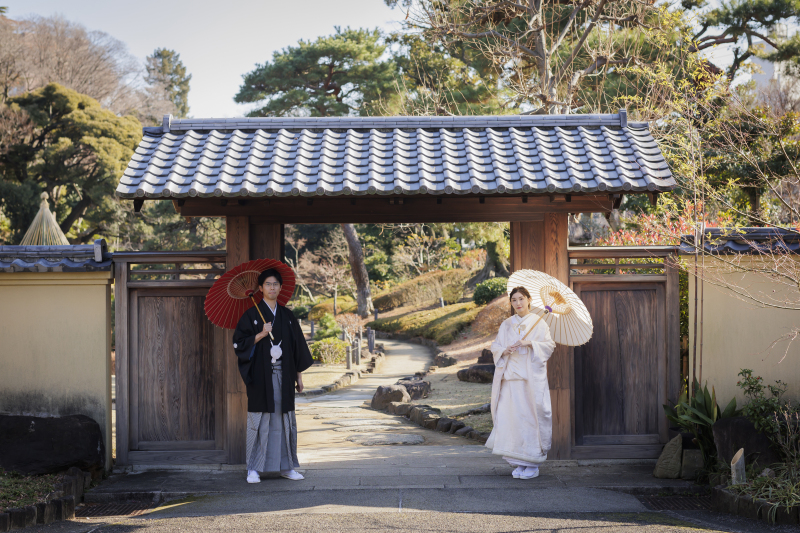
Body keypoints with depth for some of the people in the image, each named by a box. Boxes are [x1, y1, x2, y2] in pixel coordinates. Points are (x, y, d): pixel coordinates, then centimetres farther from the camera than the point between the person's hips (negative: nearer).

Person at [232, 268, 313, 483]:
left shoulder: (287, 316, 11)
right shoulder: (252, 315, 0)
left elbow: (298, 346, 13)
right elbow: (239, 344, -4)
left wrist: (299, 375, 10)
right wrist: (261, 335, -16)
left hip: (283, 375, 4)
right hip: (261, 375, -4)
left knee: (284, 419, 5)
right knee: (259, 420, -4)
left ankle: (286, 466, 13)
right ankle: (253, 469, 1)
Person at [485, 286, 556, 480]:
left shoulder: (538, 323, 5)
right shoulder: (506, 325, 15)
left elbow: (549, 345, -2)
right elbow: (495, 346, 13)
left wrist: (530, 343, -16)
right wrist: (504, 351, -8)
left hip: (532, 376, -3)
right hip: (511, 376, 3)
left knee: (531, 415, -7)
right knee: (512, 416, -2)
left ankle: (533, 464, -1)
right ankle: (519, 463, 6)